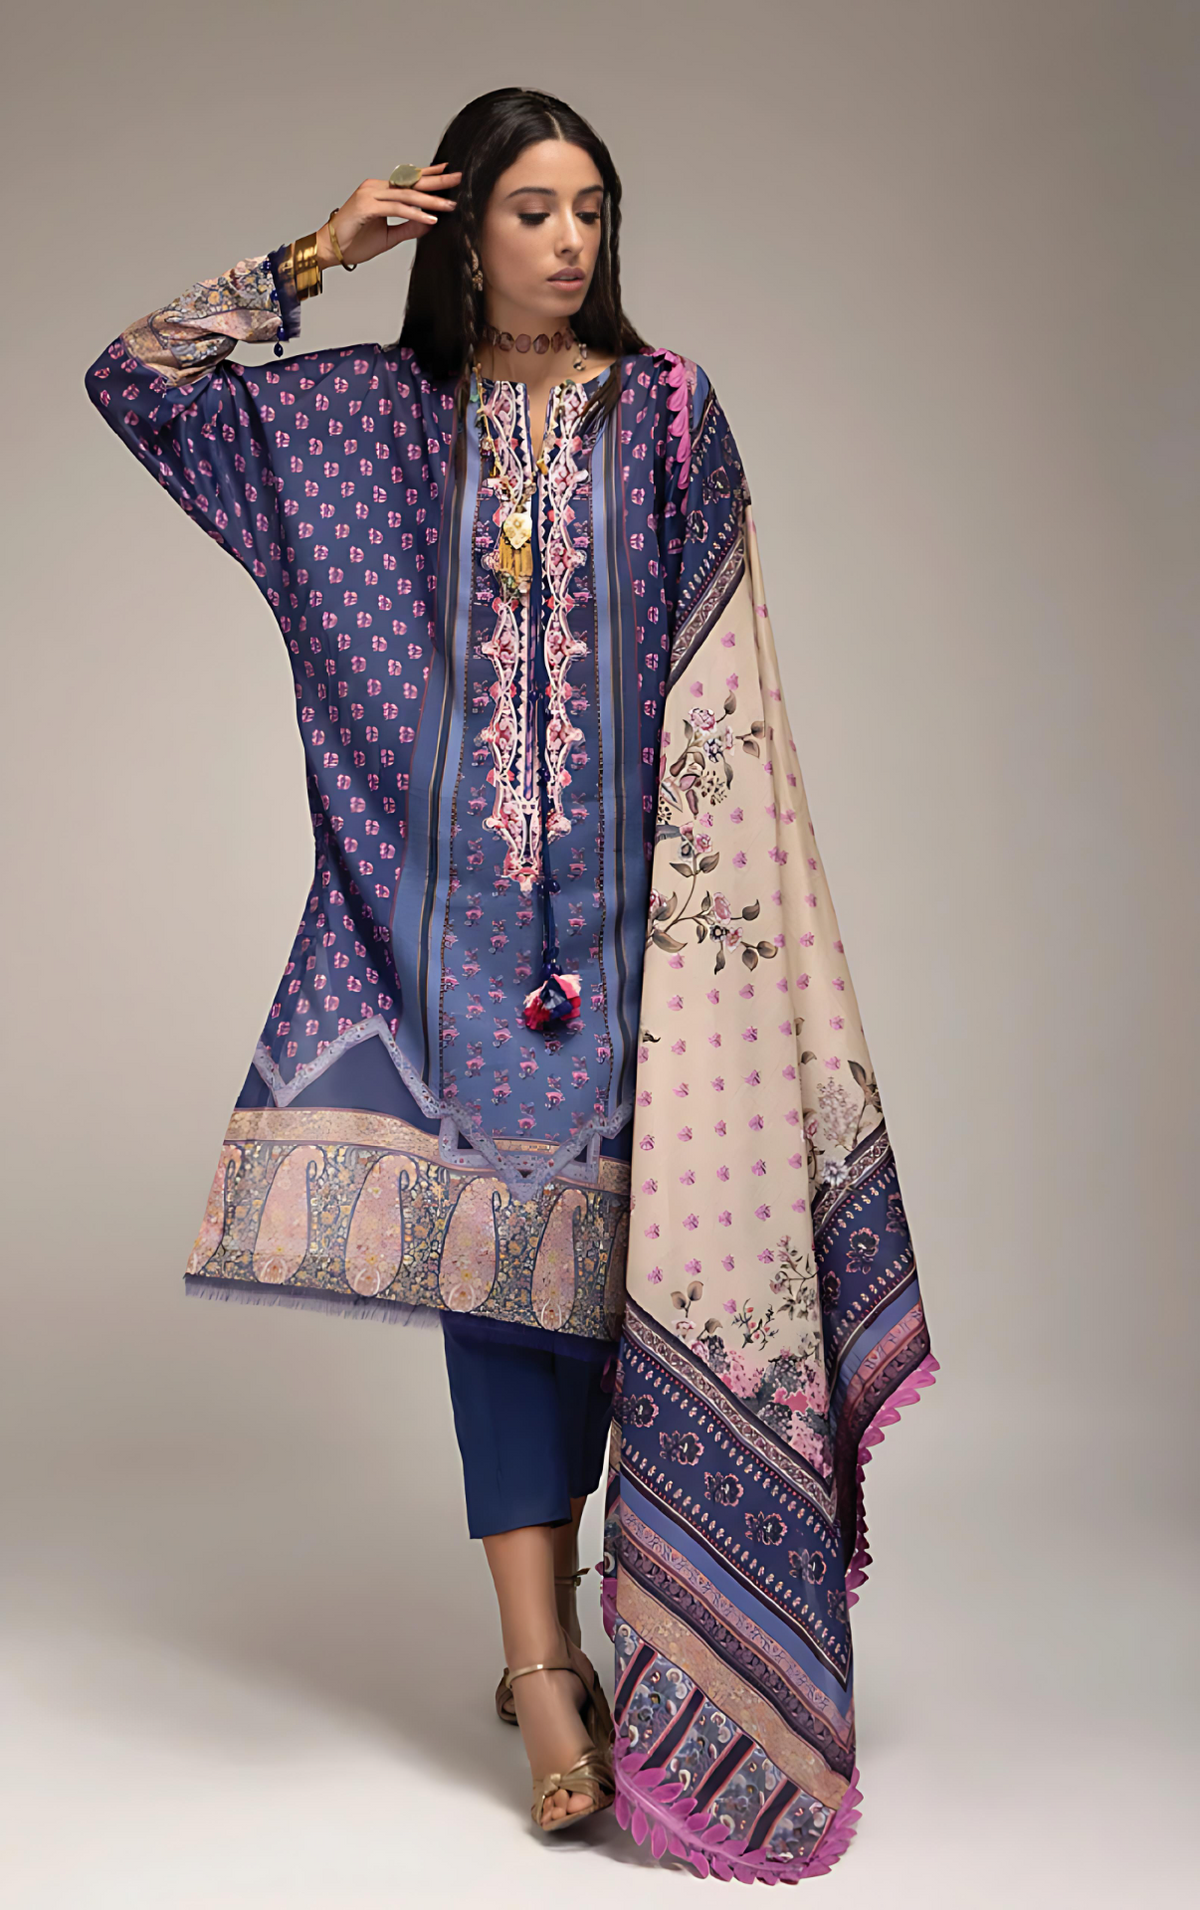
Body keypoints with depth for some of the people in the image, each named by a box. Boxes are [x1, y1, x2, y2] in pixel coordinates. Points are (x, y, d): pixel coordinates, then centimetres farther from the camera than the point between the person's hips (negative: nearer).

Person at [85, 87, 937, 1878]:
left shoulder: (665, 413, 6)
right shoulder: (374, 417, 10)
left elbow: (721, 687, 2)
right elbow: (132, 375, 9)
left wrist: (713, 901, -6)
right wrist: (310, 259, 1)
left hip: (621, 899, 0)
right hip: (460, 900, 1)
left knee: (608, 1234, -1)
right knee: (494, 1231, -4)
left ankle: (549, 1637, 14)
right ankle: (551, 1669, -1)